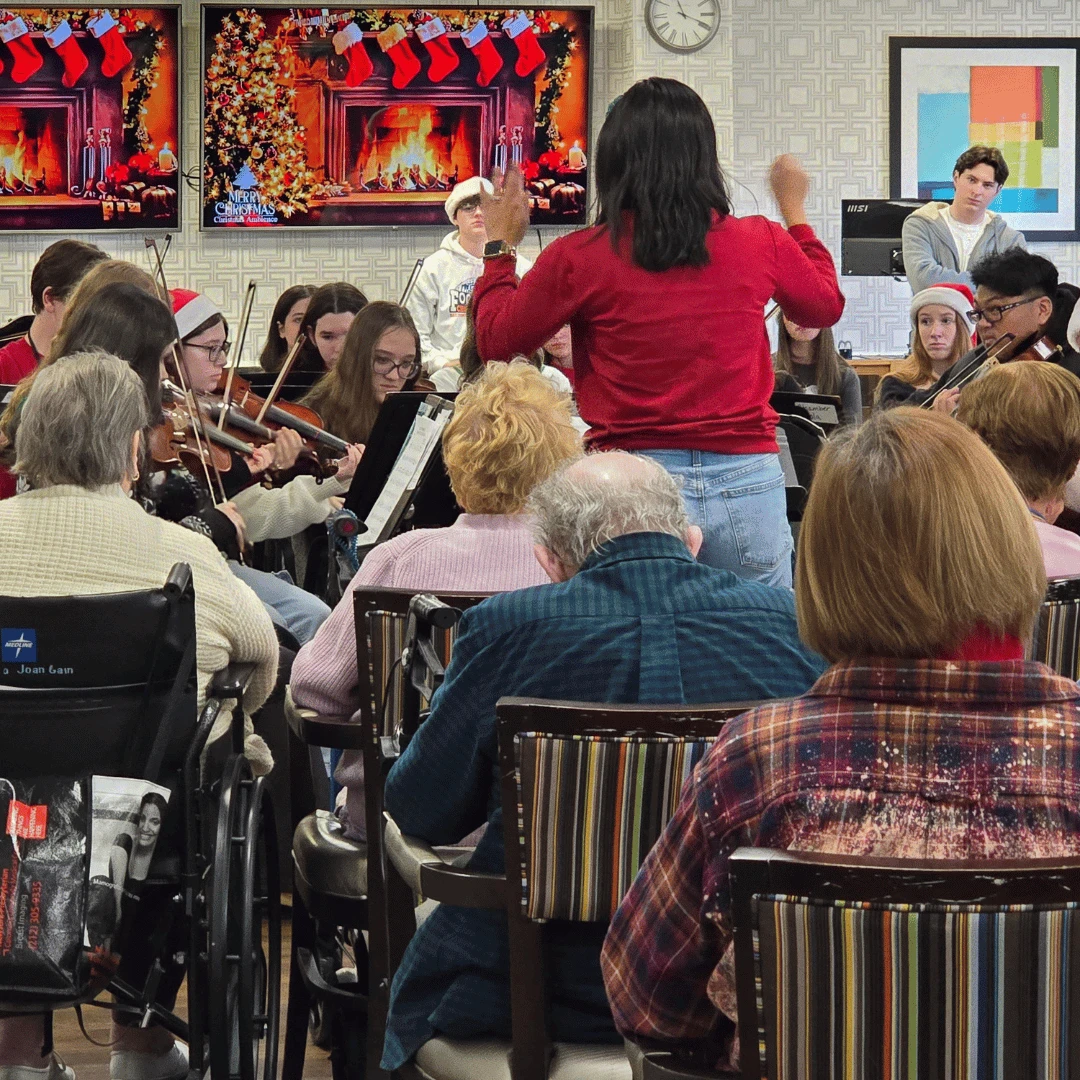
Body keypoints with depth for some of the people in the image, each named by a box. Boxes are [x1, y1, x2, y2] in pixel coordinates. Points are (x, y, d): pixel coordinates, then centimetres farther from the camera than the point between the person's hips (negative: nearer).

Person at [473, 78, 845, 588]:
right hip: (747, 482, 1)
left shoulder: (580, 258, -6)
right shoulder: (761, 244, 0)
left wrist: (500, 245, 24)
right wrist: (794, 210, 36)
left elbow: (496, 339, 10)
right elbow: (827, 306, 22)